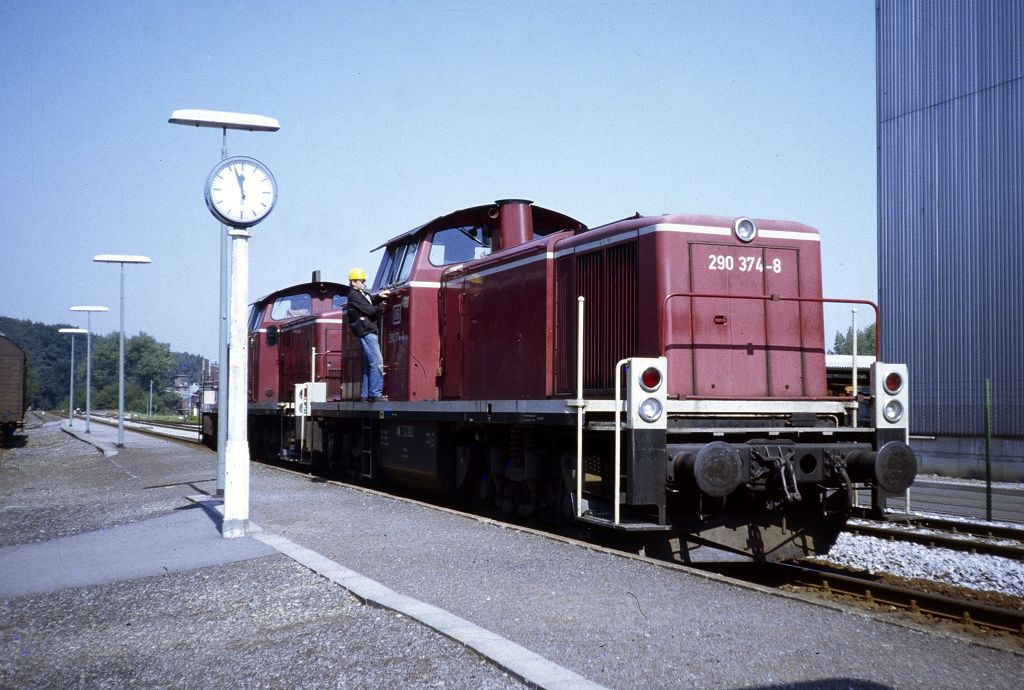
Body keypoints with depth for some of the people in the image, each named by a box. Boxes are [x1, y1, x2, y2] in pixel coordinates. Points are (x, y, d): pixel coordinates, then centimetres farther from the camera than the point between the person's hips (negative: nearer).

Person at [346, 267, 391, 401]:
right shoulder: (354, 296, -9)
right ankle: (375, 394, -17)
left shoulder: (362, 293, 20)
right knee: (377, 362, -15)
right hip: (366, 332, -10)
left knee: (369, 364, 11)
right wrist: (382, 306, 1)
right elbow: (369, 310, -13)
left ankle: (364, 394, 14)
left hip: (369, 332, 10)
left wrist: (379, 296, -9)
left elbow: (371, 299, 11)